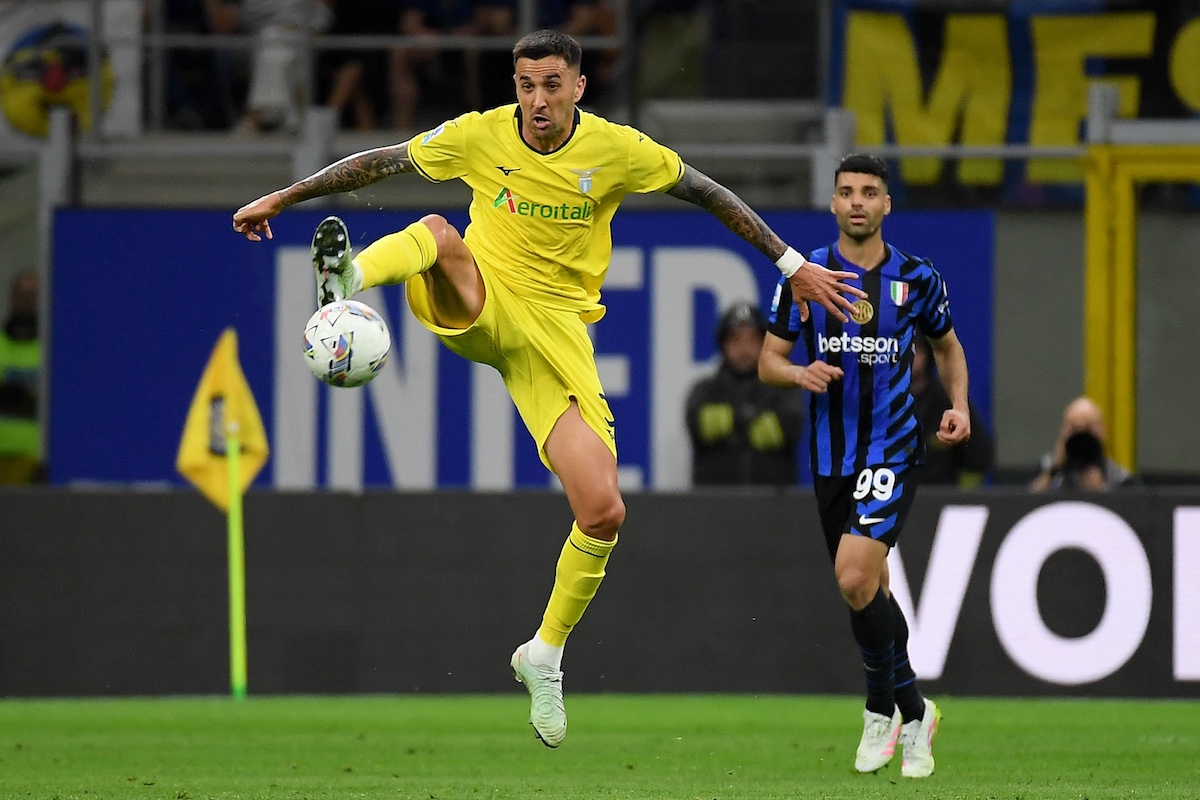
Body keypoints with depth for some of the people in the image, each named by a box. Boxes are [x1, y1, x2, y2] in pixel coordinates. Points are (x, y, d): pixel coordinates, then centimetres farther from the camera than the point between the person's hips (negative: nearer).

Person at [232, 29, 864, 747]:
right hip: (478, 309, 0)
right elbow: (380, 162, 4)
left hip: (558, 331, 0)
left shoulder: (616, 149, -6)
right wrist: (282, 198, 4)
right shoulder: (481, 135, -6)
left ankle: (545, 655, 10)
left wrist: (793, 265, 5)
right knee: (438, 231, -34)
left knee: (603, 512, -11)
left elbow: (711, 195, 4)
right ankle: (351, 277, -65)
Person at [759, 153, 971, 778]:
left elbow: (948, 346, 17)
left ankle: (883, 706, -2)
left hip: (892, 450, -3)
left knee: (855, 577, -21)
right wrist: (800, 374, -18)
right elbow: (768, 361, 4)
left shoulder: (917, 279, 0)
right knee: (871, 590, 11)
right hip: (831, 456, 3)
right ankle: (913, 712, 29)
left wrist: (959, 406, 0)